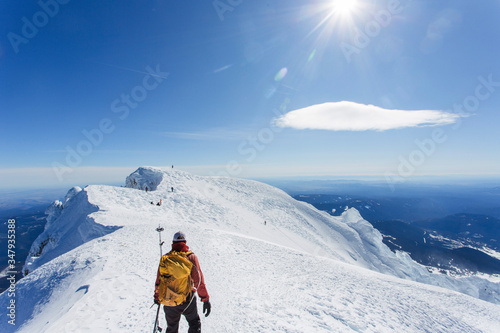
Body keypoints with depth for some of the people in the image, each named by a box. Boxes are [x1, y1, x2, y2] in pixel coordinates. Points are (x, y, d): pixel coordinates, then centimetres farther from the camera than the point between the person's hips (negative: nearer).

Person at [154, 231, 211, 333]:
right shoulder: (191, 257, -12)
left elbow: (158, 281, 2)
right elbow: (199, 280, -14)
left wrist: (157, 297, 18)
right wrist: (206, 299, -8)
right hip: (187, 300, -2)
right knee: (194, 323, 21)